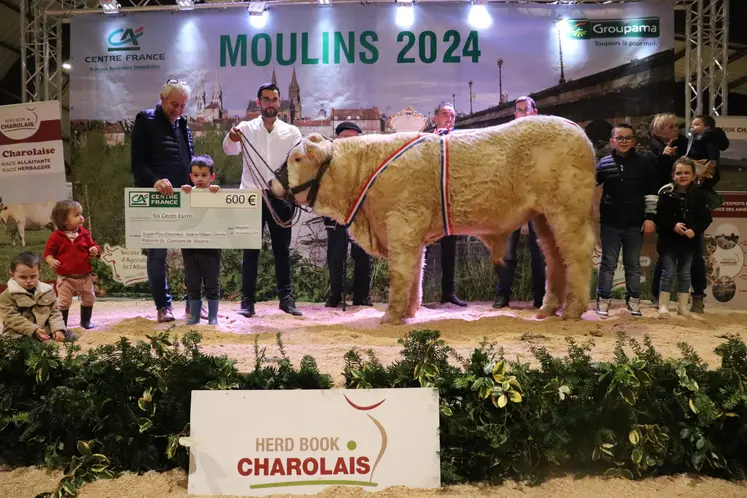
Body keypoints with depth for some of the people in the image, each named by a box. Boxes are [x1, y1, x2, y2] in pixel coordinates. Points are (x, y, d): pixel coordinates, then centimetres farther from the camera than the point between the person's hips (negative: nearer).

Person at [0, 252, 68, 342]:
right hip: (20, 335, -4)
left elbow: (54, 313, 9)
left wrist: (58, 329, -12)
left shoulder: (47, 291, 9)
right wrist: (34, 330, -23)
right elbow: (12, 318, -12)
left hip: (46, 332, 5)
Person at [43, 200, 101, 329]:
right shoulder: (57, 236, -9)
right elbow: (48, 252, -2)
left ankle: (86, 321, 34)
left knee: (89, 298, 14)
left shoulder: (84, 234, 0)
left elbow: (92, 245, 8)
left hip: (85, 276, 4)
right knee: (63, 302, 2)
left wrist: (95, 250, -15)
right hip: (65, 277, -4)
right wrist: (51, 261, -22)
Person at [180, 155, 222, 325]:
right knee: (192, 285, 12)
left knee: (212, 284, 7)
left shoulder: (216, 194, -2)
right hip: (189, 247, 3)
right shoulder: (187, 193, 5)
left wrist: (216, 191, -26)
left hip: (210, 247, -3)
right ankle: (194, 316, 22)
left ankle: (213, 317, 15)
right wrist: (183, 191, -20)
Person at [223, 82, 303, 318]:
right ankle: (247, 300, 6)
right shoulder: (246, 128, 4)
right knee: (250, 249, 3)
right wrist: (231, 138, -38)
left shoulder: (291, 132, 7)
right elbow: (230, 150, -14)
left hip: (280, 197, 1)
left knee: (282, 248, 6)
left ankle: (286, 297, 13)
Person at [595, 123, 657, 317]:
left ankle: (634, 300, 19)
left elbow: (651, 192, 2)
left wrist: (650, 217, -3)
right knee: (608, 263, 6)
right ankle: (603, 300, 11)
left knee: (633, 264, 10)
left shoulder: (644, 162, 0)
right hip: (610, 223, 0)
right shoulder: (604, 163, 1)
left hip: (635, 224, 0)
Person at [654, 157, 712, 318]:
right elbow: (659, 216, -9)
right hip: (669, 240, -2)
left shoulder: (699, 195, -1)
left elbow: (706, 218, -1)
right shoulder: (666, 192, -7)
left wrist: (695, 230, -17)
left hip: (689, 241, 3)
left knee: (685, 273, 12)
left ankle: (683, 305, 22)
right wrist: (673, 225, -22)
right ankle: (663, 306, 6)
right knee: (668, 273, 0)